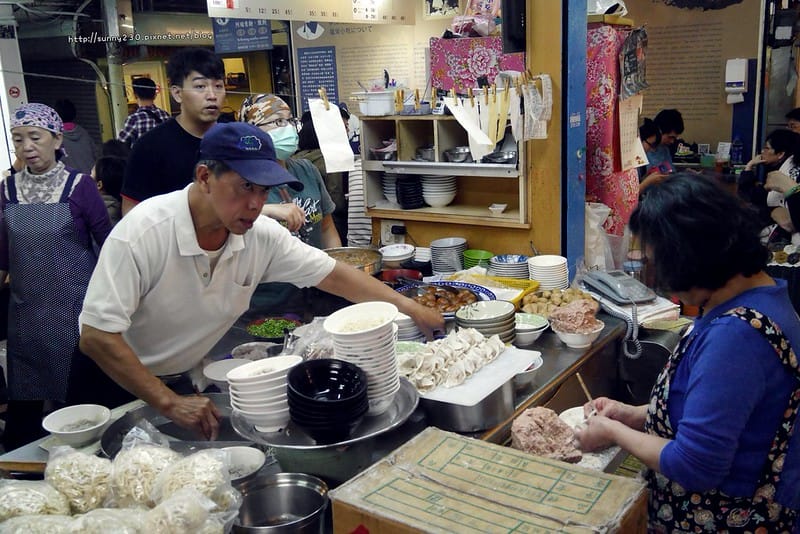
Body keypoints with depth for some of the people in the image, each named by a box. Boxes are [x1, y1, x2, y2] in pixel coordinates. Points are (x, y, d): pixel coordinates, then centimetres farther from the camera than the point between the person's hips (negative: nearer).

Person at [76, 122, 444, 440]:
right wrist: (169, 404, -32)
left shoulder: (262, 236, -16)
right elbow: (97, 336, -30)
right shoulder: (143, 233, -30)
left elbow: (334, 275, -6)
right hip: (117, 381, -4)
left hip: (187, 380, 4)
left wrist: (407, 307, -12)